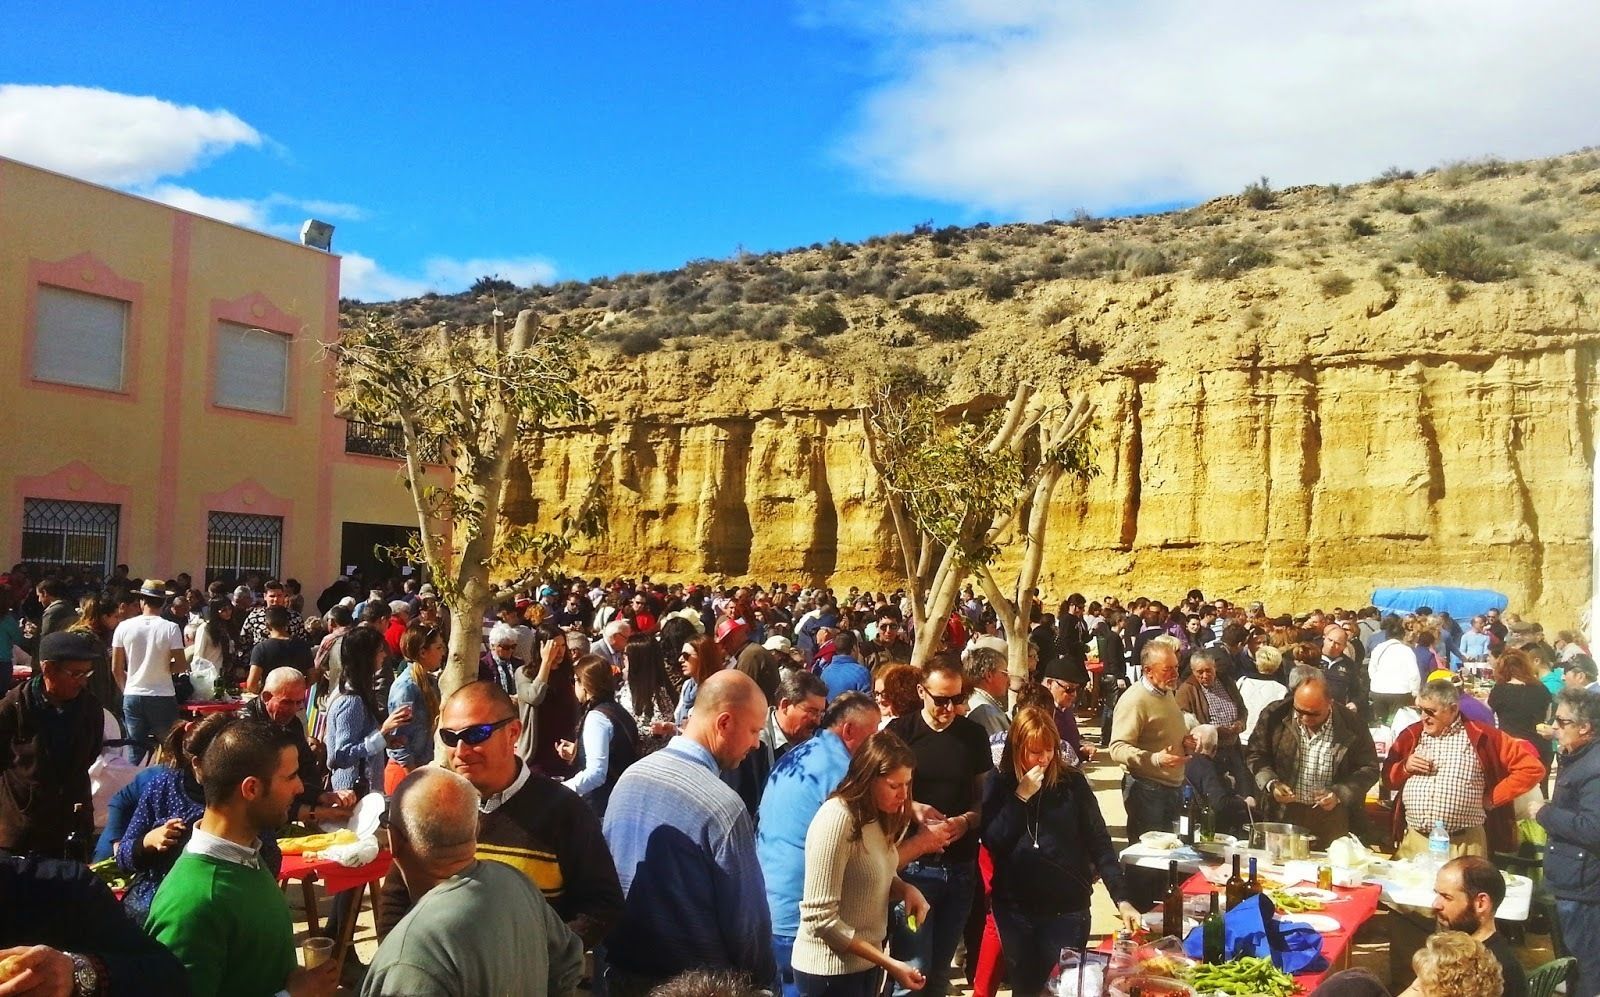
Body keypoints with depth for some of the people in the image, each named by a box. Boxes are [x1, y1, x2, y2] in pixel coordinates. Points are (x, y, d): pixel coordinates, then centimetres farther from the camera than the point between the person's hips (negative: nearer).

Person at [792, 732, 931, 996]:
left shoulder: (877, 816, 3)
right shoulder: (837, 819, -24)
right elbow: (821, 919, -24)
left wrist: (906, 889, -6)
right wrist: (889, 964, -23)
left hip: (864, 963, 8)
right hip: (830, 971, -8)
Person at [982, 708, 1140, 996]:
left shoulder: (1072, 783, -4)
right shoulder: (1000, 784, -2)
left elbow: (1099, 843, -5)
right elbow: (992, 843, -10)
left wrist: (1121, 899, -14)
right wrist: (1020, 797, -18)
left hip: (1068, 908, -1)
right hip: (1015, 908, 1)